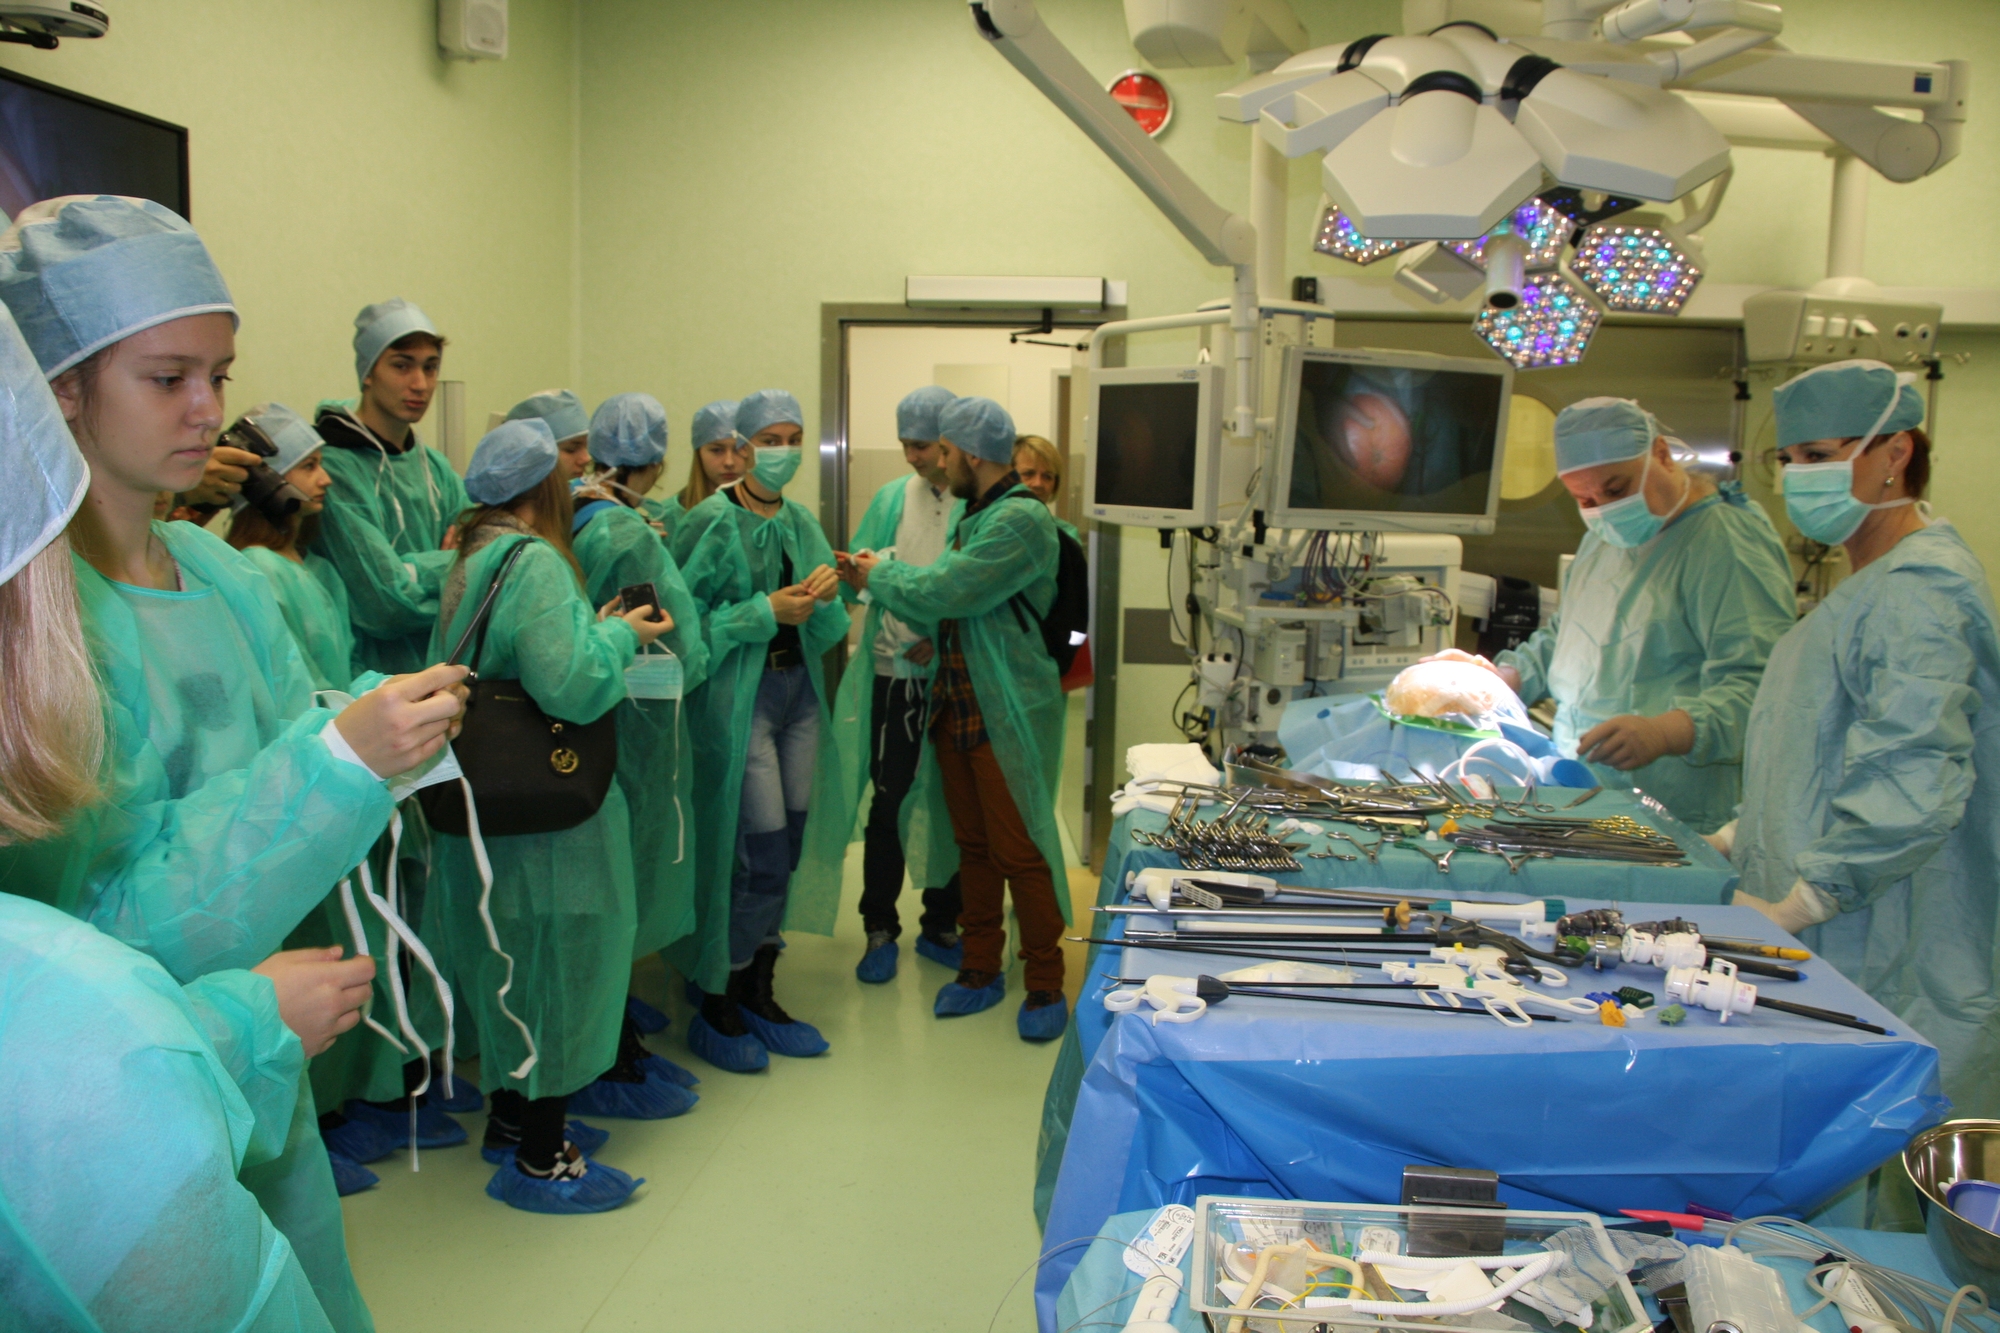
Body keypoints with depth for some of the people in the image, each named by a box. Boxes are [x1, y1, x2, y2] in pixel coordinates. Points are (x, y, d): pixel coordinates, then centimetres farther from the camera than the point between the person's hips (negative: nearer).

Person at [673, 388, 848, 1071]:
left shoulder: (800, 521, 11)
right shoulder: (711, 521, -9)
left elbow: (824, 627, 13)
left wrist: (823, 596, -8)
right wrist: (764, 611, -18)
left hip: (798, 688, 7)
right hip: (737, 694, -7)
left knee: (785, 851, 9)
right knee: (758, 854, -7)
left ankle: (758, 994, 24)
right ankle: (716, 1007, 9)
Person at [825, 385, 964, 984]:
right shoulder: (891, 498, 7)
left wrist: (945, 639, -20)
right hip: (895, 671, 3)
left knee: (953, 801, 9)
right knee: (887, 800, 7)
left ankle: (940, 925, 25)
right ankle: (880, 928, 20)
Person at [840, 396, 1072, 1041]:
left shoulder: (1021, 518, -17)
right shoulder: (975, 515, 15)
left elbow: (944, 591, -21)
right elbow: (948, 593, 10)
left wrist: (880, 577, -6)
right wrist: (880, 575, 0)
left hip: (1009, 714, -9)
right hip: (957, 704, 9)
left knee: (1020, 850, -1)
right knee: (974, 844, 15)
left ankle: (1045, 985, 11)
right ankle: (981, 969, 27)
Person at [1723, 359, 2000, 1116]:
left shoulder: (1918, 590, -17)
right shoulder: (1872, 587, 17)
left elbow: (1910, 792, -26)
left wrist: (1790, 907, -21)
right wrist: (1735, 842, 15)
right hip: (1829, 956, 10)